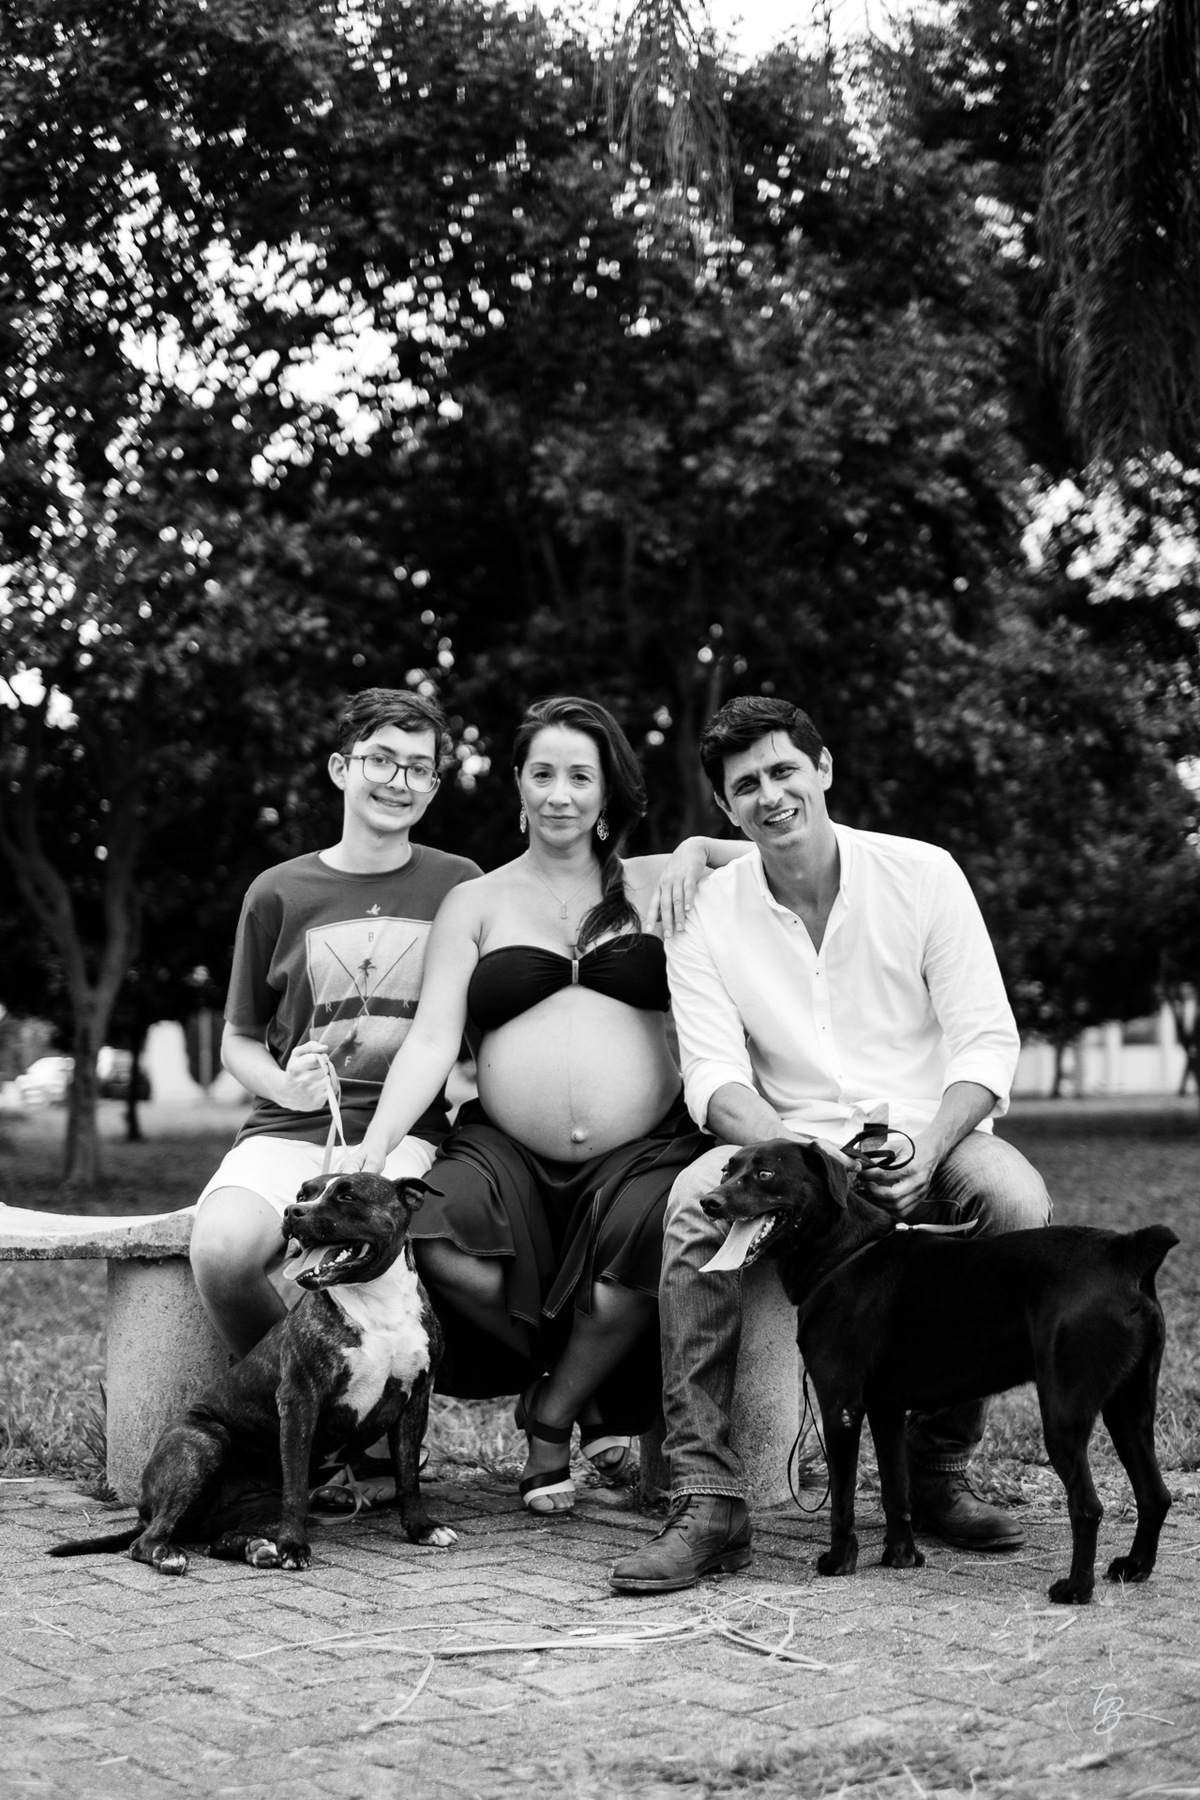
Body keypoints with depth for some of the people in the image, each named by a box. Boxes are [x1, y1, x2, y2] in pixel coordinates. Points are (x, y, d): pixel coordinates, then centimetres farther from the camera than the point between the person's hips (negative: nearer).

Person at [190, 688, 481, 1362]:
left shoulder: (459, 885, 11)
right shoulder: (279, 893, 9)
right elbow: (239, 1041, 18)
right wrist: (283, 1085, -4)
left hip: (408, 1135, -1)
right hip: (291, 1129, 1)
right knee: (223, 1252, -30)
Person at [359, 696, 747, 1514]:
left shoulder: (654, 884, 13)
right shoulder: (477, 903, 13)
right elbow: (432, 1040, 3)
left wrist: (699, 850, -7)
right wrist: (374, 1146, -11)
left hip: (643, 1152, -1)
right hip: (509, 1154, 1)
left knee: (652, 1235, -33)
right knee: (424, 1224, -28)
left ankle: (551, 1414, -4)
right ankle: (599, 1384, -3)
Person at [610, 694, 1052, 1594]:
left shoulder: (922, 874, 0)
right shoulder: (708, 912, 3)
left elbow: (986, 1040, -4)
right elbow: (714, 1076, -5)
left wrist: (926, 1153, -22)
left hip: (929, 1132, 0)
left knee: (1018, 1201, -32)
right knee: (697, 1199, -31)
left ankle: (939, 1468, -12)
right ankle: (708, 1501, -28)